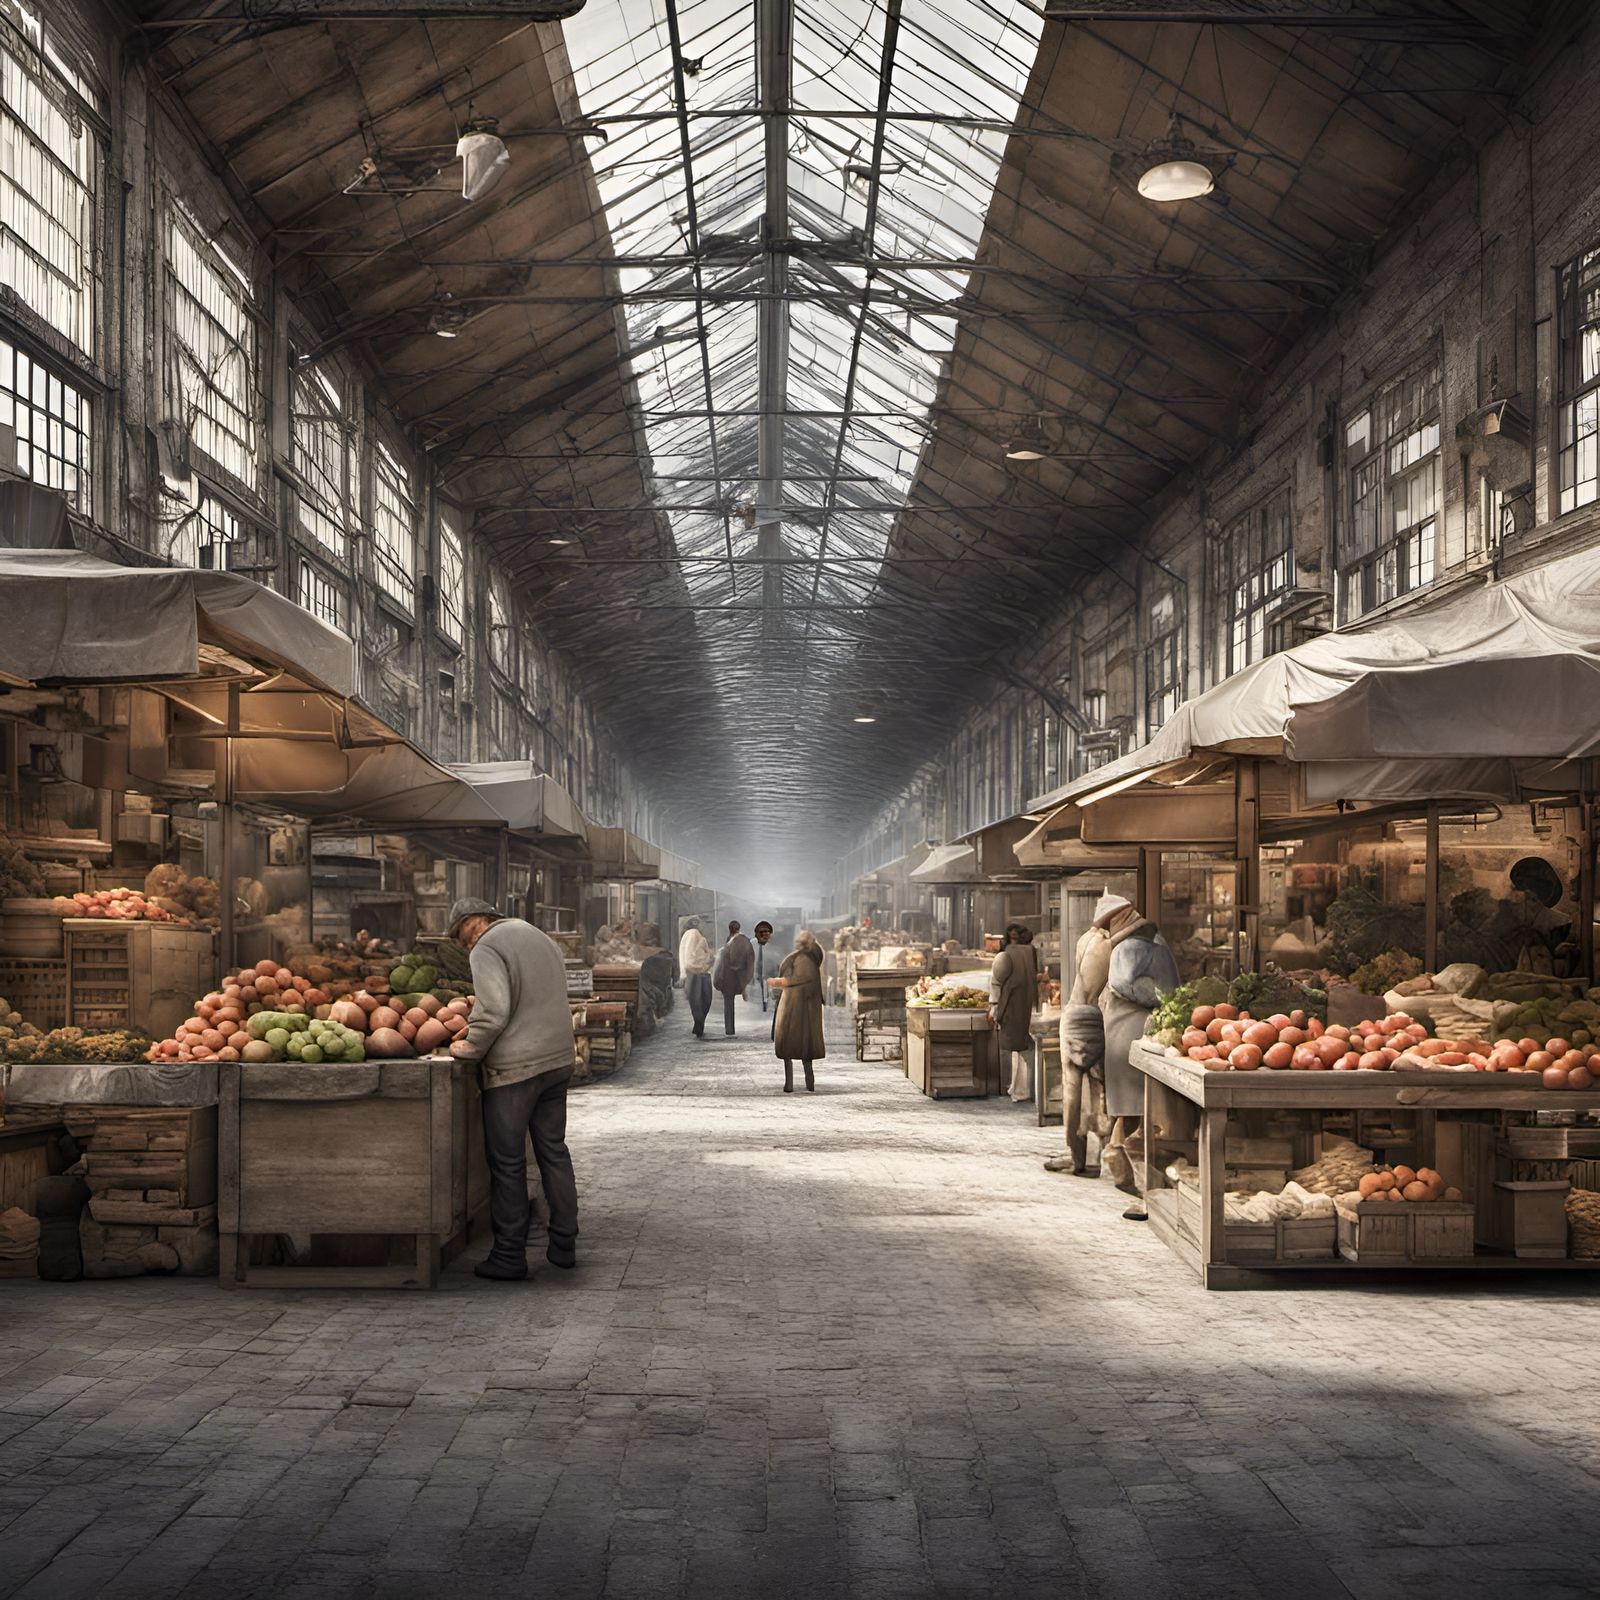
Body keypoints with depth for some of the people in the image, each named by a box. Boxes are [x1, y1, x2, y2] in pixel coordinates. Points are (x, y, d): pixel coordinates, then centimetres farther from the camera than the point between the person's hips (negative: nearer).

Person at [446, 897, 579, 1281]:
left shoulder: (487, 948, -10)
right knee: (554, 1151, 15)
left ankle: (510, 1256, 6)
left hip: (514, 1068, -8)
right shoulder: (542, 939, 17)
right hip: (558, 1059, 8)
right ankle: (564, 1245, 20)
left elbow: (493, 1011, -20)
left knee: (508, 1162, 1)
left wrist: (471, 1048, -6)